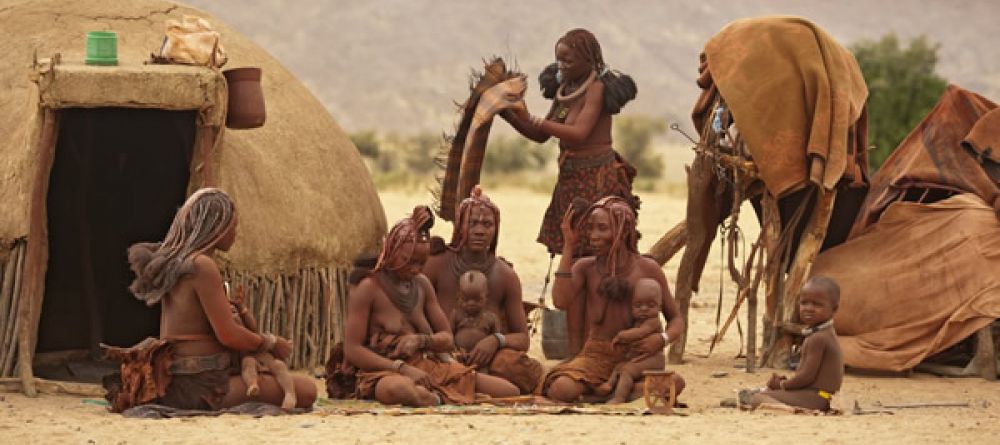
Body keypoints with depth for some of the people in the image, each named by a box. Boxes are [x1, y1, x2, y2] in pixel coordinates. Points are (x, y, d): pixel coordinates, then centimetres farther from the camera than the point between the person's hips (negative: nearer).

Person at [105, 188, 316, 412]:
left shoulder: (175, 265, 13)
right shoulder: (202, 266, -15)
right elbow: (228, 334, -17)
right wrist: (272, 343, 1)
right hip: (200, 387, -10)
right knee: (306, 390, -13)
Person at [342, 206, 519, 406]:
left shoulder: (422, 285, 16)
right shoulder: (368, 289, -3)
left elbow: (447, 340, 18)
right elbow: (352, 350, -10)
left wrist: (420, 340, -6)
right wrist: (402, 368, -19)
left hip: (432, 367, 6)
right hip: (387, 372, -6)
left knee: (509, 391, -9)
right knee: (401, 389, -46)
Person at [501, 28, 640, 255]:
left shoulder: (597, 88, -12)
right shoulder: (565, 89, 11)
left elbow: (579, 133, -23)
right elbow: (541, 136, 14)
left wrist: (531, 119, -23)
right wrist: (511, 117, -1)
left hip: (595, 180, -8)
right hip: (570, 179, 8)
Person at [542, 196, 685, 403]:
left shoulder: (647, 269, 2)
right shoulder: (585, 267, 3)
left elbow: (676, 318, 7)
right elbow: (561, 301, -16)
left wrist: (663, 338, -17)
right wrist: (568, 245, -12)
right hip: (595, 356, 0)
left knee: (675, 383, -31)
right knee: (562, 389, -32)